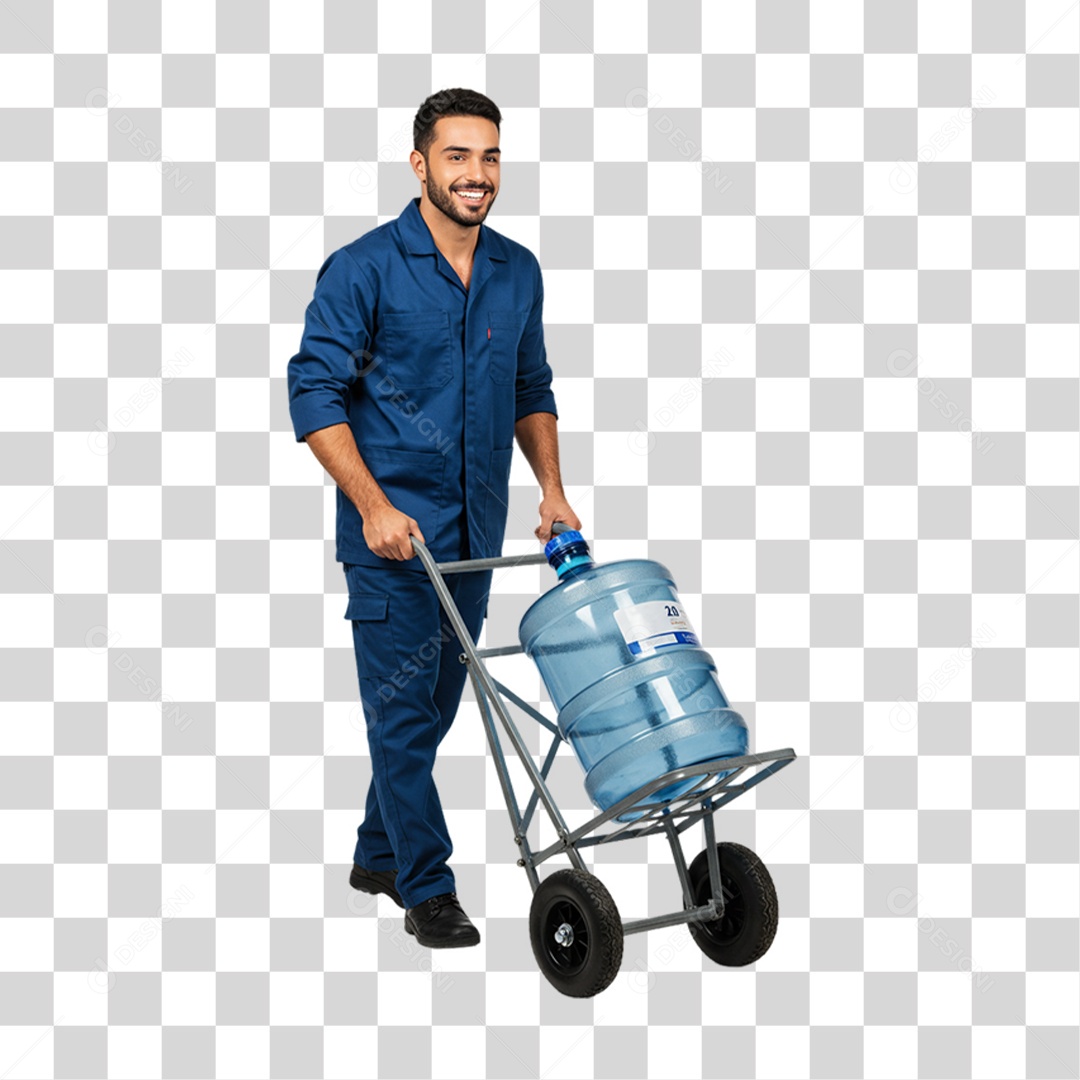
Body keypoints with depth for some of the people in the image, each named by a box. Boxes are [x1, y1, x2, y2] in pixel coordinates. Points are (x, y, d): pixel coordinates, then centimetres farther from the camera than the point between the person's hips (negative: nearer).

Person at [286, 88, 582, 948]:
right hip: (394, 526, -6)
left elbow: (532, 389, 18)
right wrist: (373, 504, -19)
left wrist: (553, 491, 6)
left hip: (475, 527, 6)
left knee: (438, 700, 14)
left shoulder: (518, 272, 8)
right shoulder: (364, 268, -9)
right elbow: (315, 389, -11)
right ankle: (426, 887, 7)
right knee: (402, 705, -2)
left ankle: (380, 854, 30)